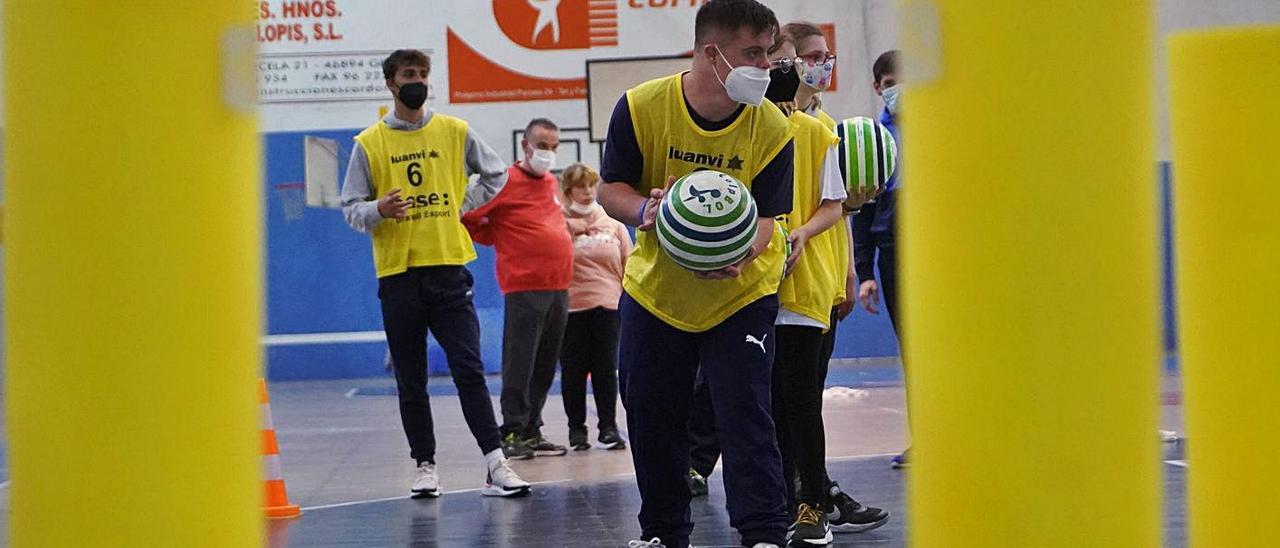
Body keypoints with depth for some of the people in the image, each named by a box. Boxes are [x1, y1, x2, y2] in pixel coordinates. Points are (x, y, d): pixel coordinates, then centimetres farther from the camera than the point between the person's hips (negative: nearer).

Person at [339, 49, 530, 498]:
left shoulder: (454, 132, 7)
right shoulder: (369, 143, 4)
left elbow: (495, 174, 20)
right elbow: (351, 208, 3)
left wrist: (464, 206, 8)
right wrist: (378, 210, -18)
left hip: (449, 266, 0)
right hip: (397, 273, 0)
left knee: (469, 370, -6)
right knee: (411, 381, 5)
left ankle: (496, 463, -8)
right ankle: (425, 465, 14)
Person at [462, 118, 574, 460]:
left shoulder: (552, 182, 15)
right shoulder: (506, 181, -7)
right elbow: (465, 216, -9)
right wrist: (499, 240, 0)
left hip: (558, 287, 7)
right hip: (524, 288, -7)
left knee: (545, 367, 10)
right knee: (520, 364, -6)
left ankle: (532, 431, 18)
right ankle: (513, 432, 0)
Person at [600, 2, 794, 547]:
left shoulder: (771, 128, -15)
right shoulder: (641, 107, -15)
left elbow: (765, 217, -14)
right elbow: (610, 189, -7)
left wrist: (738, 256, -35)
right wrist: (645, 210, -30)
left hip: (739, 293, -2)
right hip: (654, 287, 2)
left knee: (745, 414, -10)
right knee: (649, 414, 9)